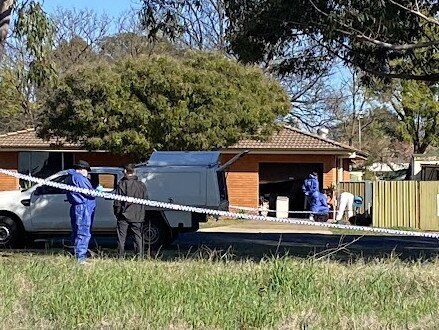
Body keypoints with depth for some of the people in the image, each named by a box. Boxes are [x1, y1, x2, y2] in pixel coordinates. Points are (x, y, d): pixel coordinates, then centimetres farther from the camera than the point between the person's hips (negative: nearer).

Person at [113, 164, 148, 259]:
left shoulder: (122, 184, -7)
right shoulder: (141, 185, 4)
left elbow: (117, 201, -7)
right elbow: (145, 200, 9)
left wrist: (117, 213, 4)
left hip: (124, 215, -3)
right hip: (138, 216, 3)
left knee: (121, 237, 6)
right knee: (138, 237, 8)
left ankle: (121, 256, 5)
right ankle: (139, 256, 4)